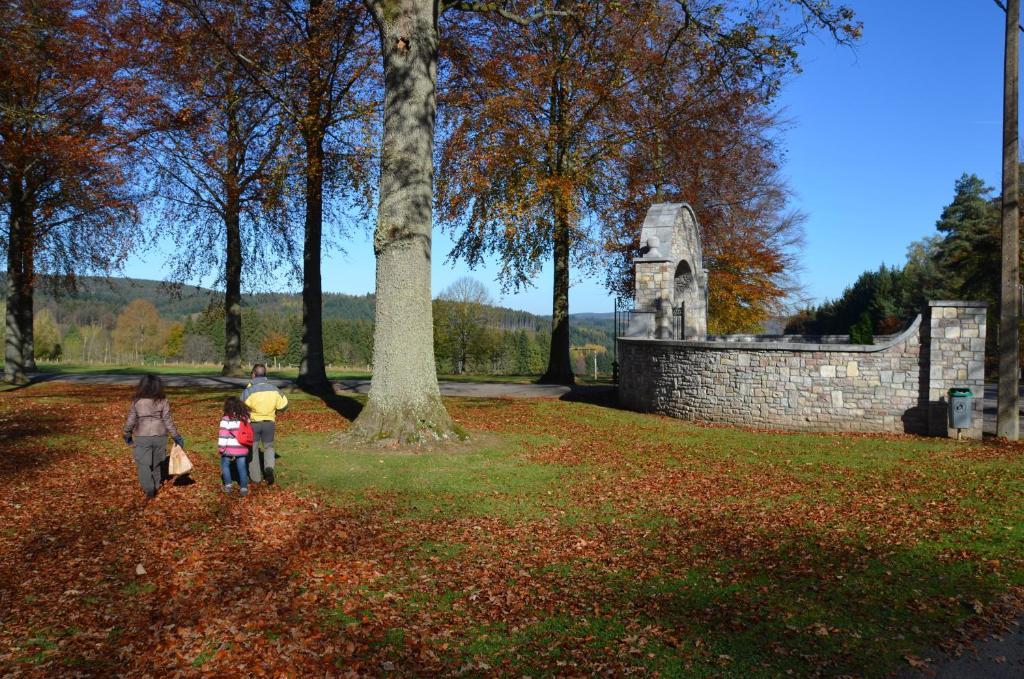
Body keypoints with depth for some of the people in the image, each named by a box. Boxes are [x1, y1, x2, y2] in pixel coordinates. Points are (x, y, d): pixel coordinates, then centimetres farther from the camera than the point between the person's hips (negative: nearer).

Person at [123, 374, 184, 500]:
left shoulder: (137, 402, -6)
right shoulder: (163, 401, -6)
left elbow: (130, 420, -1)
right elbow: (168, 420, -5)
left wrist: (127, 435, 15)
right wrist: (176, 437, 2)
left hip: (142, 437, -2)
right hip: (159, 436, 2)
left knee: (143, 464, 5)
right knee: (157, 462, 18)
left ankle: (149, 489, -5)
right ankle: (156, 485, 29)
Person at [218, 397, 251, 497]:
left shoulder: (226, 419, -12)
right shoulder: (245, 418, 2)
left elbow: (223, 435, -13)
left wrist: (221, 448, -6)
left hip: (229, 449, -3)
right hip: (242, 449, 3)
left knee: (225, 465, 18)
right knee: (242, 467, 9)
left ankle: (228, 485, 17)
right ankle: (244, 488, 7)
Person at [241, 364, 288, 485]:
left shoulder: (249, 390, -16)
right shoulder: (274, 389, -5)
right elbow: (283, 405, 3)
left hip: (253, 423, -2)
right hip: (269, 423, 2)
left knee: (253, 449, 13)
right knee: (269, 447, 20)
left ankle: (255, 477, 17)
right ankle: (269, 467, -6)